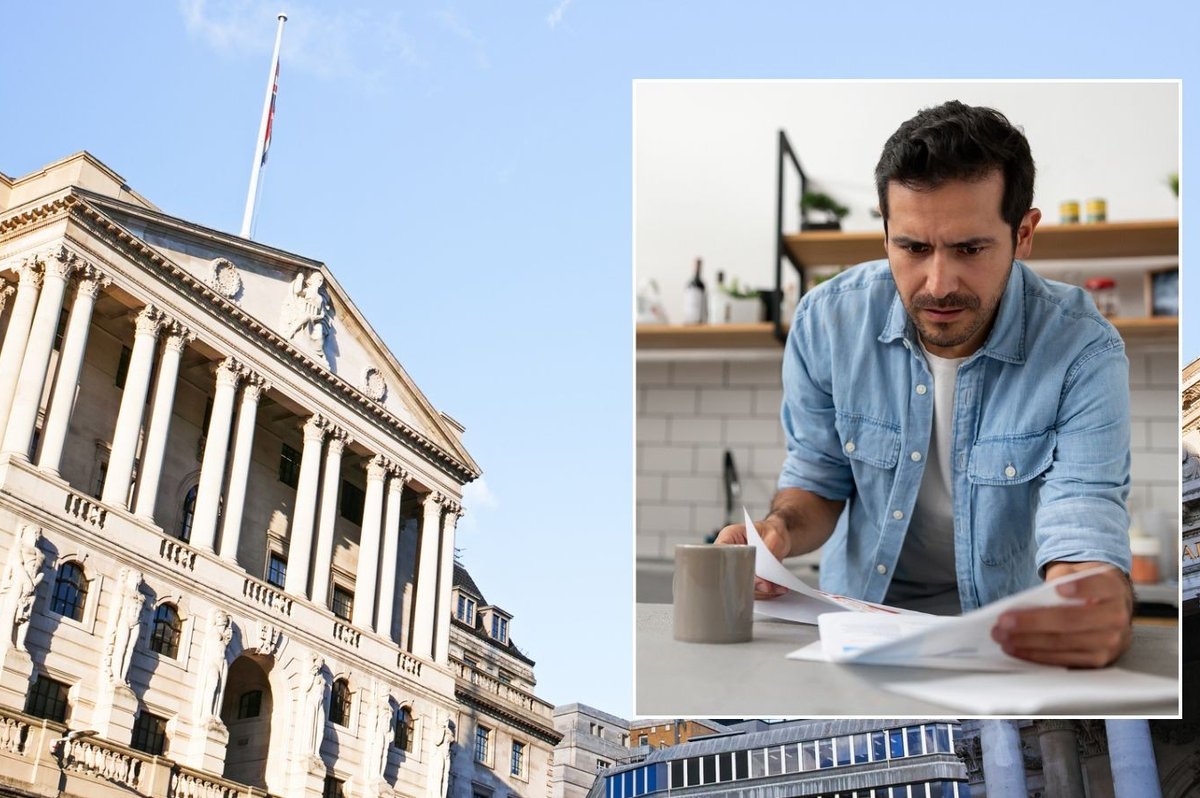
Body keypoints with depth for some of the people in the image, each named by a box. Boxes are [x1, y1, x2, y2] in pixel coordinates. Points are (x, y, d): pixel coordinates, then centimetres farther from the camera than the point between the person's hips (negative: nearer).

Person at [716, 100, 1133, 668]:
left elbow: (1082, 518, -23)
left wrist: (1103, 609, -46)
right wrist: (779, 529, -20)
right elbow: (819, 480, 2)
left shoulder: (1083, 351, -17)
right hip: (855, 610, 0)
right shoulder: (827, 321, -11)